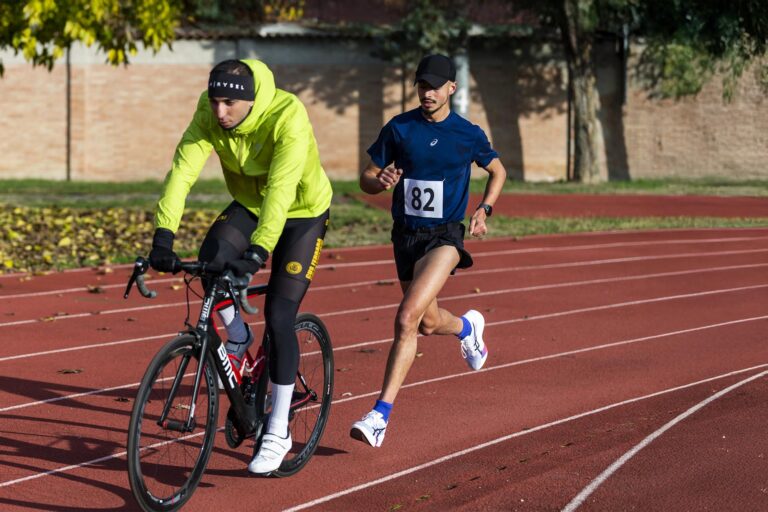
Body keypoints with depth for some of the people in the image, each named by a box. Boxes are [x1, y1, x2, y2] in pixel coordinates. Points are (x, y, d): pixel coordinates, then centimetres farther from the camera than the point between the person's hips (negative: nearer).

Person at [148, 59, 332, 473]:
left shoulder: (288, 117, -35)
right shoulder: (208, 116, -21)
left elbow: (281, 187, -44)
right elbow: (182, 171, -29)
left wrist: (258, 251, -54)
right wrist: (163, 234, -41)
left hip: (301, 213, -4)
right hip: (249, 204, 4)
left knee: (278, 317, -12)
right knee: (210, 260, -27)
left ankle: (278, 433, -2)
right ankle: (237, 338, 3)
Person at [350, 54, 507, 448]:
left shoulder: (468, 134, -3)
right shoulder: (398, 129, -1)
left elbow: (498, 170, 15)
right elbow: (366, 178, 4)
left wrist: (484, 209, -1)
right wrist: (381, 182, -20)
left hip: (444, 237, -4)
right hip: (406, 234, 4)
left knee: (407, 318, -23)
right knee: (427, 323, 18)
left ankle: (381, 415, -22)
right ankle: (467, 327, 56)